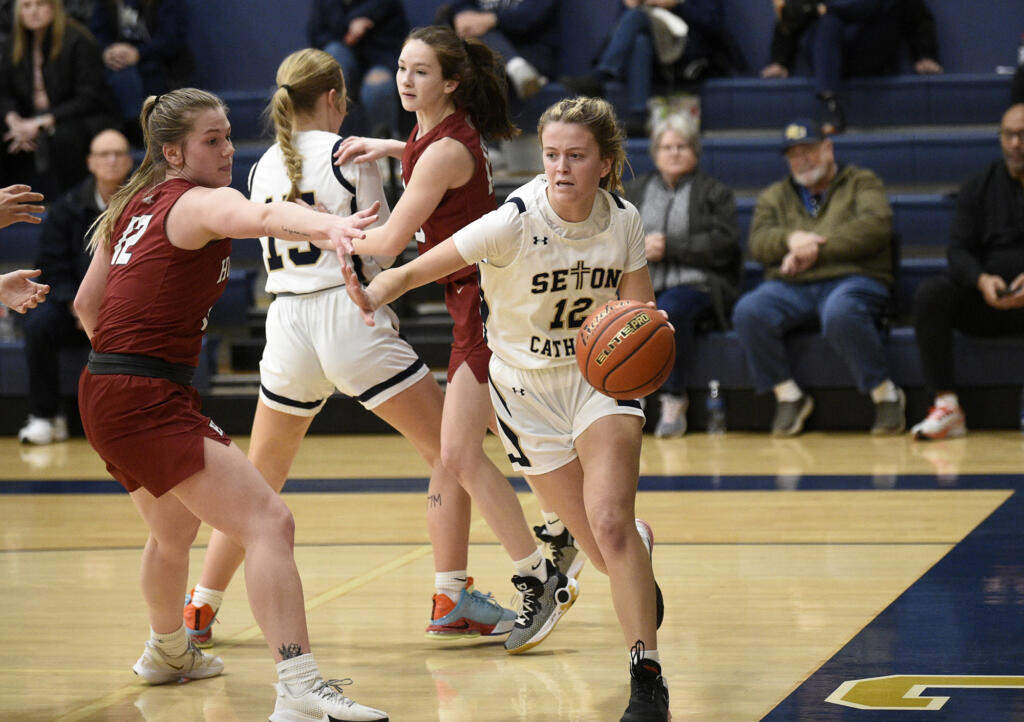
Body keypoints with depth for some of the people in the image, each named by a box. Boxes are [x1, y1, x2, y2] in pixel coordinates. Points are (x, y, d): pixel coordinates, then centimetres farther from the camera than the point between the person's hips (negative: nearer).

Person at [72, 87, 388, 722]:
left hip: (107, 393, 10)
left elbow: (87, 304, 24)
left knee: (174, 531, 34)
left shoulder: (135, 205, 15)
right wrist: (326, 225, -56)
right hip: (152, 401, -10)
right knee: (269, 522, -21)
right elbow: (260, 217, -36)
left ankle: (168, 651, 59)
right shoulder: (197, 203, -12)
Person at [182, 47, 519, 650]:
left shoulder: (263, 169, 10)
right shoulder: (350, 154, -5)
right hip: (350, 315, -5)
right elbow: (378, 252, -4)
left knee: (260, 480, 18)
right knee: (449, 450, 5)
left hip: (287, 323, 5)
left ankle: (200, 611, 19)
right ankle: (454, 599, -5)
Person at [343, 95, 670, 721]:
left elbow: (641, 311, -4)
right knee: (611, 549, 5)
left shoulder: (623, 221, -12)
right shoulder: (514, 223, -24)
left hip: (599, 376, 1)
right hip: (526, 388, -1)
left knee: (610, 525, -21)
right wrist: (374, 294, -48)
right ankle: (642, 544, 45)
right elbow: (416, 270, -27)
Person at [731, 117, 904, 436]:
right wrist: (791, 238, -14)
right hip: (789, 286, 3)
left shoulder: (862, 183, 16)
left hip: (851, 279, -3)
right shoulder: (774, 197, 26)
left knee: (840, 314, -40)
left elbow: (876, 226, -4)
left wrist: (816, 249, -11)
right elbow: (758, 242, 9)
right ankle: (787, 395, -15)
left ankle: (885, 394, -20)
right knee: (748, 312, -29)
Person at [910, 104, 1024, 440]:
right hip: (987, 301, 3)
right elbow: (958, 251, 3)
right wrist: (982, 280, -20)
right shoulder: (978, 188, 12)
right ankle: (947, 406, -28)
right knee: (930, 294, -23)